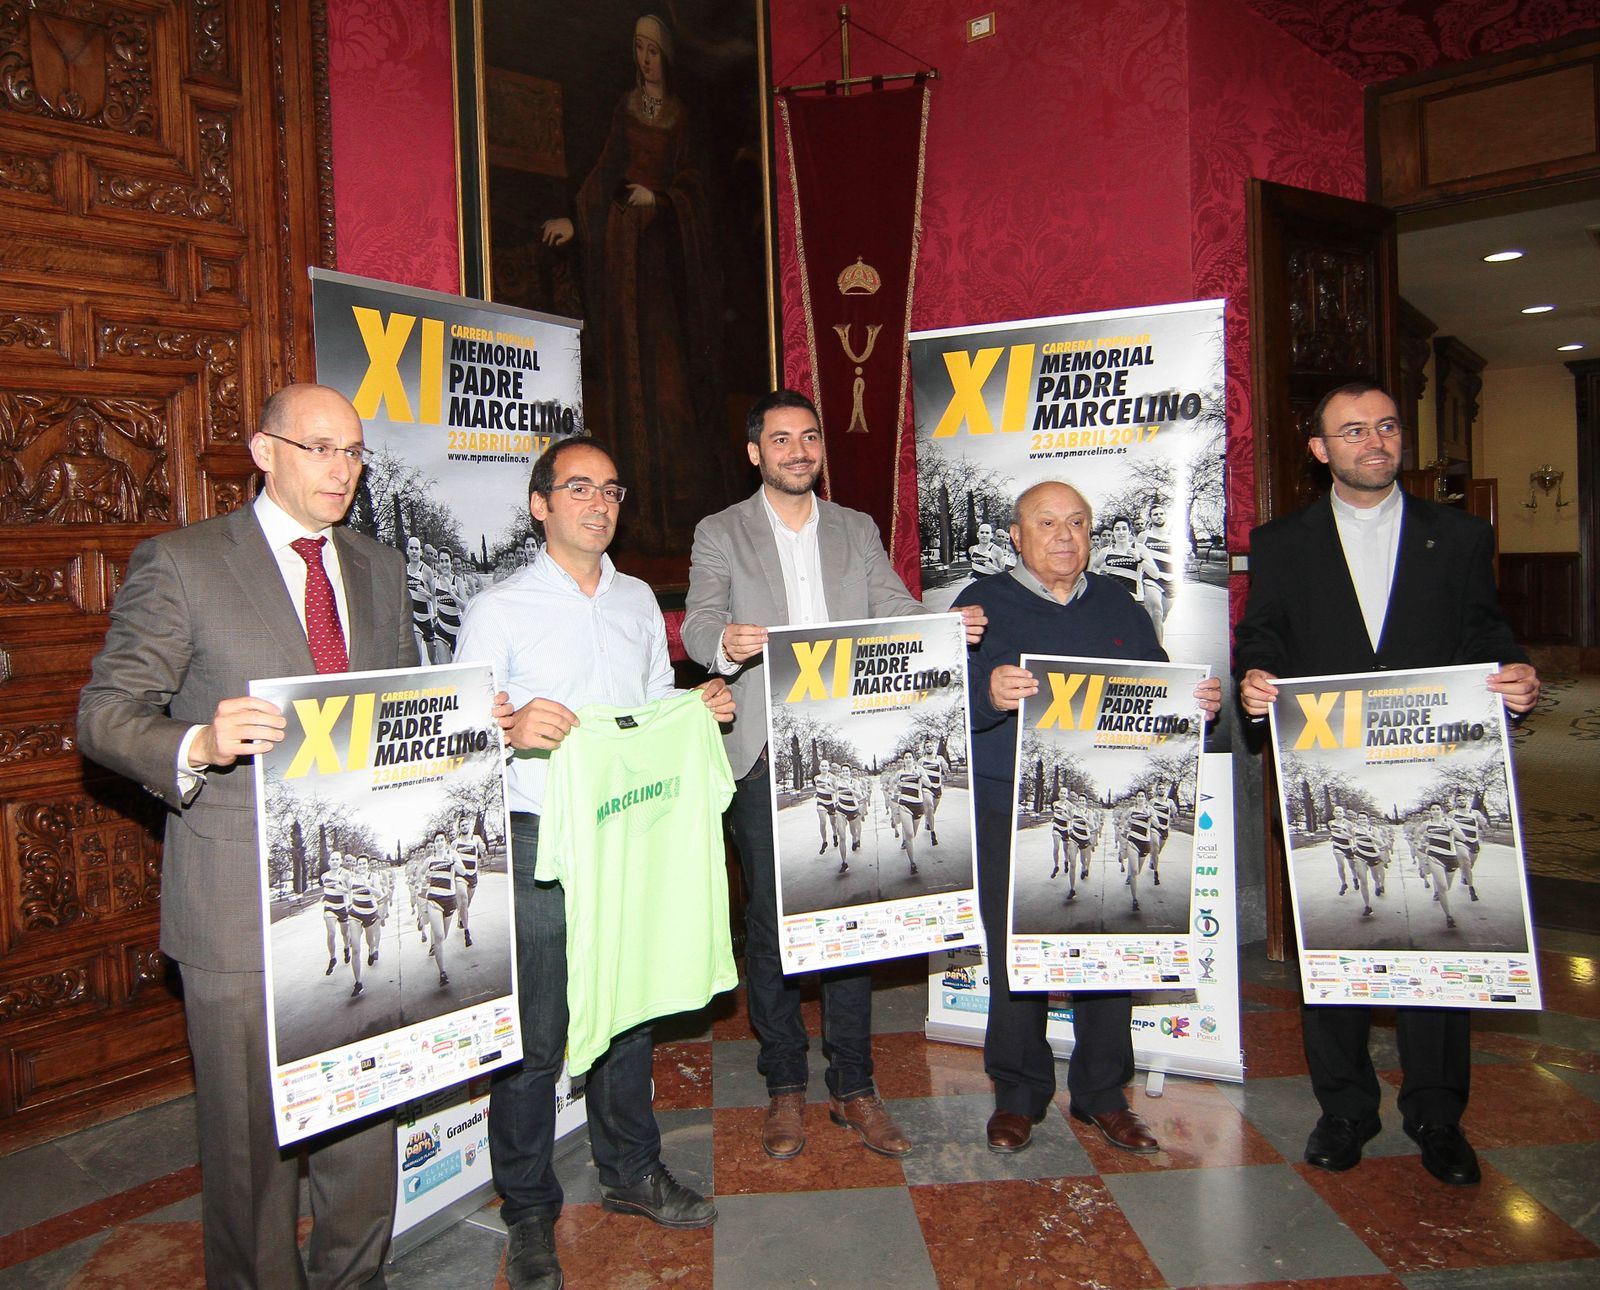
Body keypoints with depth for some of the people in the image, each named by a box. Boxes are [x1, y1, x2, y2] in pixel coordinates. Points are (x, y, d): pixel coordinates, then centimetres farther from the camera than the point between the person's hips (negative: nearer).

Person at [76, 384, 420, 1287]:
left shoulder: (381, 569, 13)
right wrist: (198, 746, -25)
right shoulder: (179, 562, -4)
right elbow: (106, 714, -6)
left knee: (368, 1113, 15)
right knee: (253, 1129, 8)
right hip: (241, 900, -5)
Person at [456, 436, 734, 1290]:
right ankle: (529, 1213, 23)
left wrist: (701, 709, 1)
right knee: (535, 1035, 3)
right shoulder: (498, 611, -5)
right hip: (538, 841, -5)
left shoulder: (639, 601, 12)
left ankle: (631, 1172, 38)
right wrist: (510, 729, -31)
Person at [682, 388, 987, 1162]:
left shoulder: (857, 531, 13)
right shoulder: (720, 533, 5)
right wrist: (725, 643, -32)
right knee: (769, 919, 6)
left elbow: (896, 611, 3)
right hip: (764, 756, -2)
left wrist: (950, 626, -19)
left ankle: (853, 1087, 21)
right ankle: (785, 1087, 21)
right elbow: (698, 622, -8)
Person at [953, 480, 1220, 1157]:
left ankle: (1103, 1094, 28)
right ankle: (1018, 1094, 24)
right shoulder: (984, 603, 2)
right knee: (1014, 957, 4)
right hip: (1010, 814, -3)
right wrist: (989, 695, -30)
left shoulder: (1120, 607, 14)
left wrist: (1200, 702, -6)